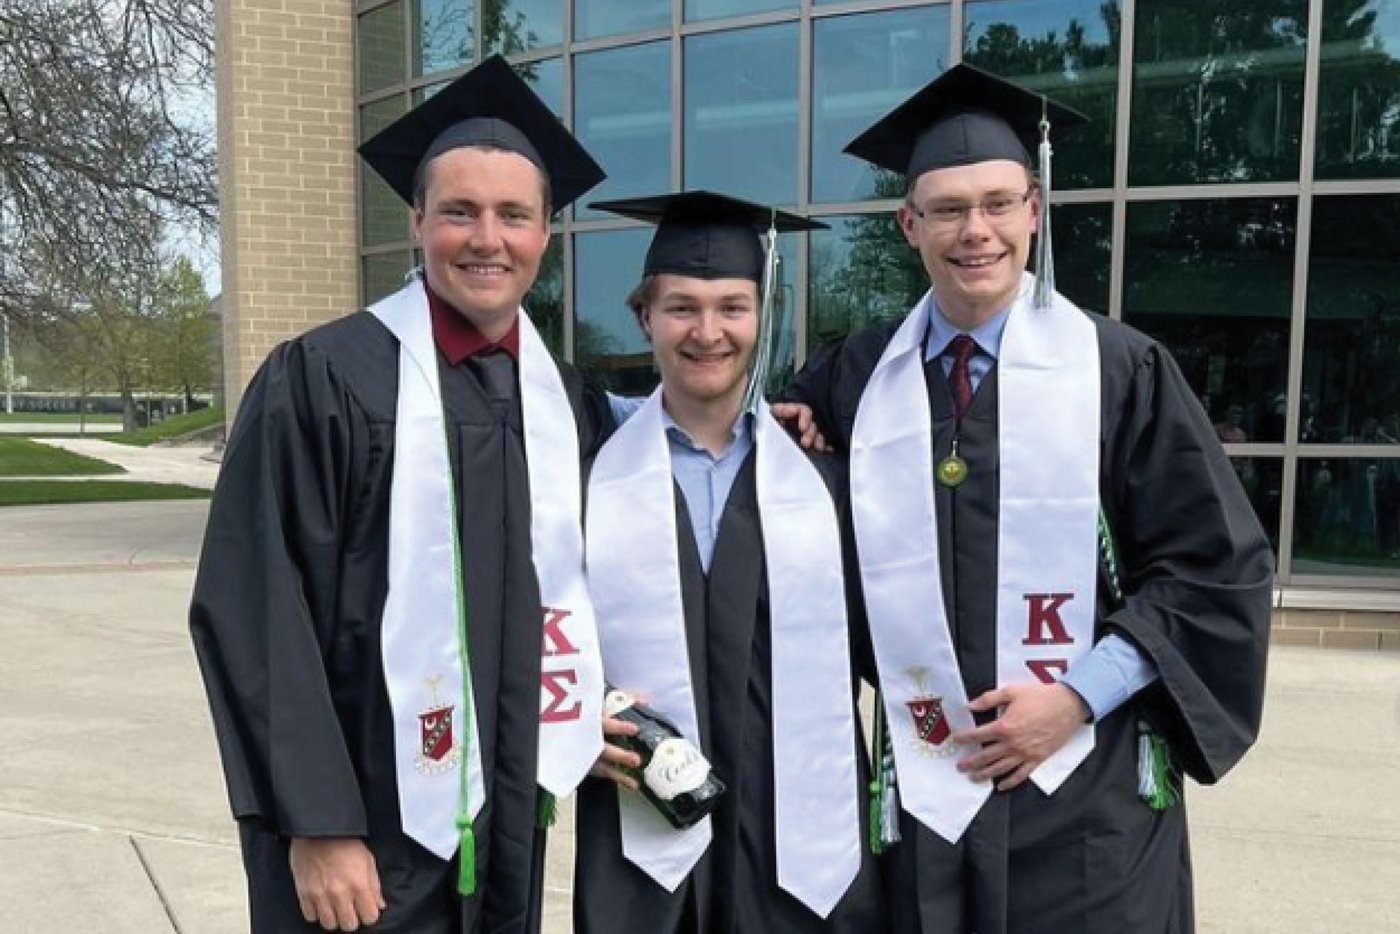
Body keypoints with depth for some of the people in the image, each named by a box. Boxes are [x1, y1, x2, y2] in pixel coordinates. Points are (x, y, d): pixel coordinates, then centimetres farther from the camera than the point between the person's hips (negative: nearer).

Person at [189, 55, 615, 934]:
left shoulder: (569, 399, 2)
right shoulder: (323, 379, -11)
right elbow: (254, 610, -13)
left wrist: (599, 715, 0)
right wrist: (314, 825, -14)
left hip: (509, 820, 5)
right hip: (366, 824, -4)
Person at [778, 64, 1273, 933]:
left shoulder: (1120, 368, -4)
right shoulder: (855, 376, 3)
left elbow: (1219, 566, -4)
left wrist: (1079, 698, -12)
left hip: (1088, 791, -1)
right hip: (928, 788, 2)